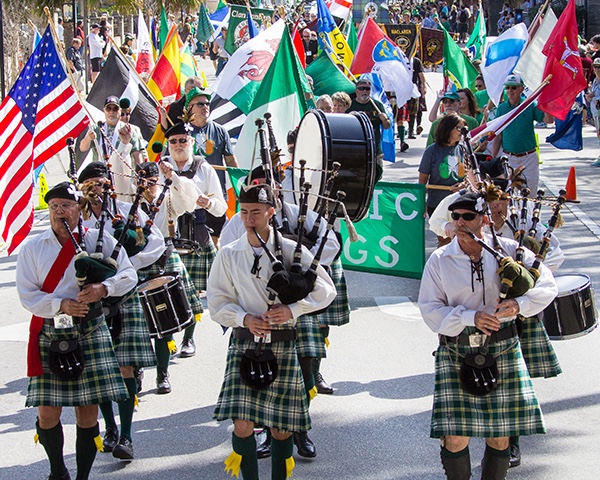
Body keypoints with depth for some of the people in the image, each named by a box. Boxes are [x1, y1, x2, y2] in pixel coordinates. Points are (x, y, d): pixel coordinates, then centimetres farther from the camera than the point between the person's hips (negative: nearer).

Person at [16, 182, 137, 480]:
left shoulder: (100, 241, 5)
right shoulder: (32, 248, 7)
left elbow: (129, 275, 2)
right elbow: (27, 294, 1)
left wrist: (103, 288, -18)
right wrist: (61, 305, -15)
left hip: (89, 332, 0)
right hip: (48, 334, 1)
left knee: (88, 409, 0)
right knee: (47, 411, 0)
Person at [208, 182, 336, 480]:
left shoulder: (292, 251, 0)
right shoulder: (228, 255, 4)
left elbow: (325, 290, 1)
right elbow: (217, 302, 6)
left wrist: (293, 309, -13)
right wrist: (244, 319, -12)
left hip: (282, 346, 0)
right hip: (244, 344, 1)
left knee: (281, 425, 4)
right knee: (242, 423, -8)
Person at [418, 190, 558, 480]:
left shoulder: (508, 250, -1)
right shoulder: (440, 260, -1)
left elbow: (547, 285, 2)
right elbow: (429, 309, -4)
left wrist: (520, 304, -17)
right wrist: (470, 318, -18)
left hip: (501, 349, 1)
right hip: (456, 352, -1)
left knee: (499, 433, 6)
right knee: (455, 435, -6)